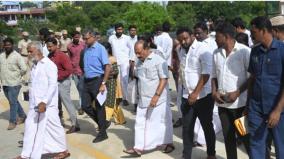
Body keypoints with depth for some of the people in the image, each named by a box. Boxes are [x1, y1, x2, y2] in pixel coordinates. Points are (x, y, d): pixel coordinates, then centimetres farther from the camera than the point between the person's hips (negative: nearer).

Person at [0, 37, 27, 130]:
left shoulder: (17, 56, -9)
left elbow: (24, 69, -12)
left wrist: (17, 76, -2)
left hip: (14, 83, -6)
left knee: (13, 102, -4)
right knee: (13, 101, 16)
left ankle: (12, 121, 6)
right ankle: (22, 115, 32)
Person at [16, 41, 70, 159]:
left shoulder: (49, 65, -12)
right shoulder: (34, 65, 13)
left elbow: (52, 85, -19)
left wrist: (44, 102, -24)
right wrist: (33, 101, 17)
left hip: (47, 104, -8)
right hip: (35, 104, 8)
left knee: (53, 127, 3)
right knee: (30, 127, 10)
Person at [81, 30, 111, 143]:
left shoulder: (100, 49, -11)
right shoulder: (86, 49, 9)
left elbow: (107, 67, -16)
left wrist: (103, 83, -20)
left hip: (97, 80, -7)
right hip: (87, 81, 7)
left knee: (99, 107, 2)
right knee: (85, 106, 7)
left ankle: (102, 133, 16)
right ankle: (103, 123, 26)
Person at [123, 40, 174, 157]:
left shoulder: (159, 61, -13)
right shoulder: (139, 62, 9)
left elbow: (164, 79, -16)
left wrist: (156, 96, -22)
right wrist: (140, 95, 15)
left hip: (157, 99, -7)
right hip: (143, 100, 7)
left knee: (161, 123, 6)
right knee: (140, 124, 5)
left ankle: (168, 143, 25)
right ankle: (139, 148, 9)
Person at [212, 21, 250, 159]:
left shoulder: (244, 51, -10)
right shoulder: (216, 53, 7)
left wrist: (238, 92, -17)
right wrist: (214, 91, -3)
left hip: (240, 103, -5)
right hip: (222, 103, 5)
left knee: (245, 136, 5)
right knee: (228, 137, 15)